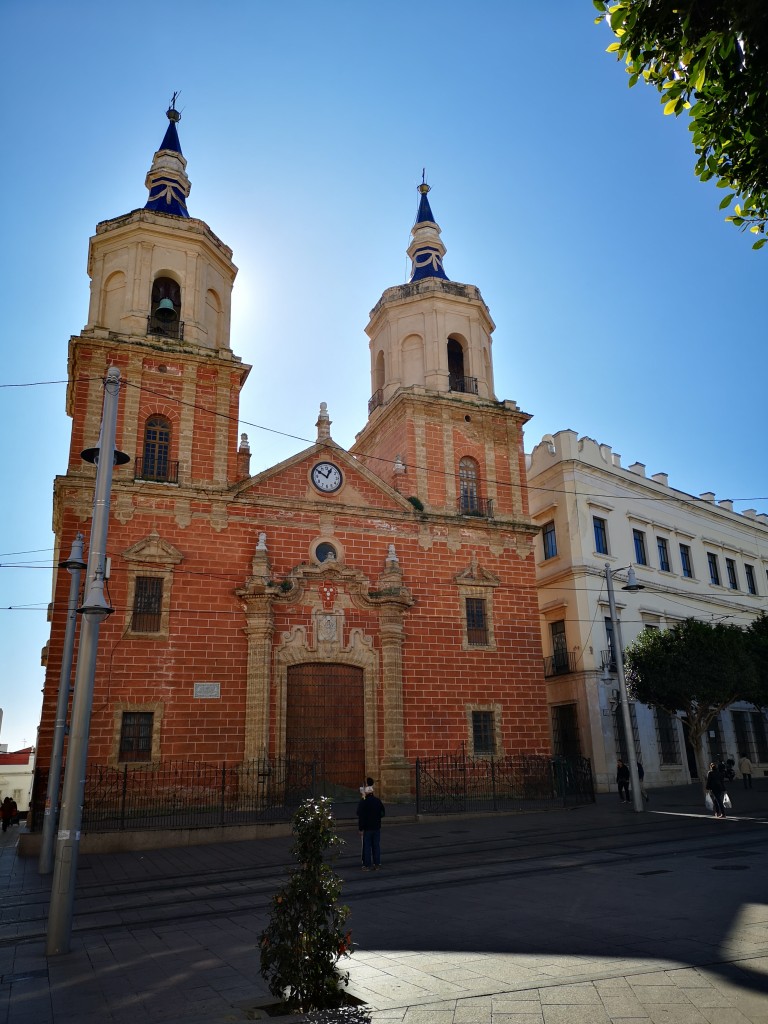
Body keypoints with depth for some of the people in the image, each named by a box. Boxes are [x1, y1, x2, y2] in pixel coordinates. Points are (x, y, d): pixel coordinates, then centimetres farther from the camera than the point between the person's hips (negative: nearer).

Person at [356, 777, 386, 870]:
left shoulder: (363, 803, -13)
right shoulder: (377, 801, 1)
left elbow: (361, 817, -14)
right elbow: (383, 812, 10)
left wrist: (361, 828, -9)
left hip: (367, 828, -4)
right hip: (377, 827, 4)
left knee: (367, 847, 3)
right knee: (376, 846, 10)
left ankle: (367, 865, 6)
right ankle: (377, 864, 14)